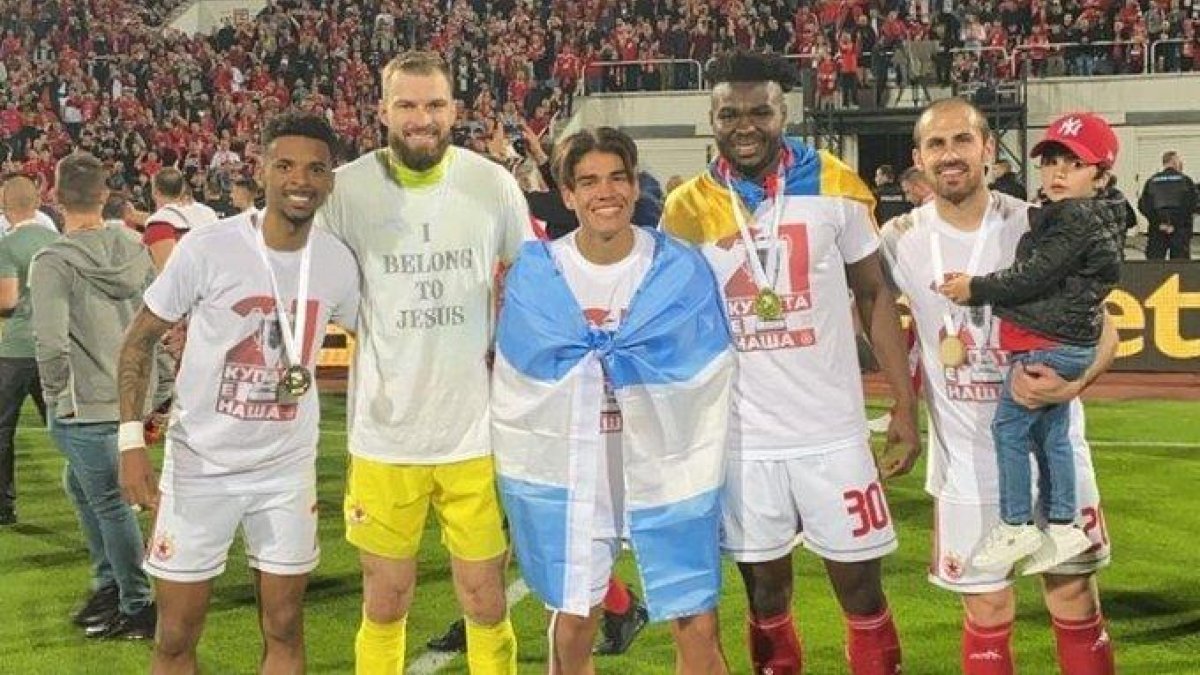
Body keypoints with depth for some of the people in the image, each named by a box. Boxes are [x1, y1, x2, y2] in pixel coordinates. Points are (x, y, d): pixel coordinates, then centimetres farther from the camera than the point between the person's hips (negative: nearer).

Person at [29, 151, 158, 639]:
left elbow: (51, 344, -26)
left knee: (109, 502, 4)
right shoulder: (134, 250, 2)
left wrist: (55, 396, -9)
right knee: (79, 484, 25)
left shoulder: (53, 262, -17)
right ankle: (108, 583, 32)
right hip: (133, 397, 7)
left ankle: (137, 610, 14)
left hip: (85, 404, -7)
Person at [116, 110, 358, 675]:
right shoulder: (207, 249, -15)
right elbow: (140, 339, -6)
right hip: (201, 464, -3)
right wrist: (132, 441, -14)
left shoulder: (338, 262, -4)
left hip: (288, 469, 3)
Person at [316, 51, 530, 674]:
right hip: (384, 437, 0)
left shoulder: (493, 185, -2)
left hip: (477, 433, 1)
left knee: (486, 605, 9)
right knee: (384, 606, 11)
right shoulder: (346, 190, -6)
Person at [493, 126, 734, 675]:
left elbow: (710, 384, 0)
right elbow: (512, 387, 4)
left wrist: (702, 471, -5)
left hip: (667, 474, -1)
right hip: (566, 477, 1)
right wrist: (521, 481, 4)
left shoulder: (682, 269, -4)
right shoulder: (534, 272, -2)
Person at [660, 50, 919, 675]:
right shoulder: (689, 209, -1)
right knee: (765, 593, 11)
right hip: (740, 437, 1)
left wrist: (905, 405, -2)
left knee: (861, 588, 7)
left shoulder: (835, 188, -2)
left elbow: (874, 296, 4)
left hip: (833, 431, 0)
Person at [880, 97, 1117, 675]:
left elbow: (1102, 332, -6)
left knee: (1075, 598, 9)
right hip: (965, 454, 0)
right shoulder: (900, 241, -5)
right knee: (986, 612, 8)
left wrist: (1071, 384, -25)